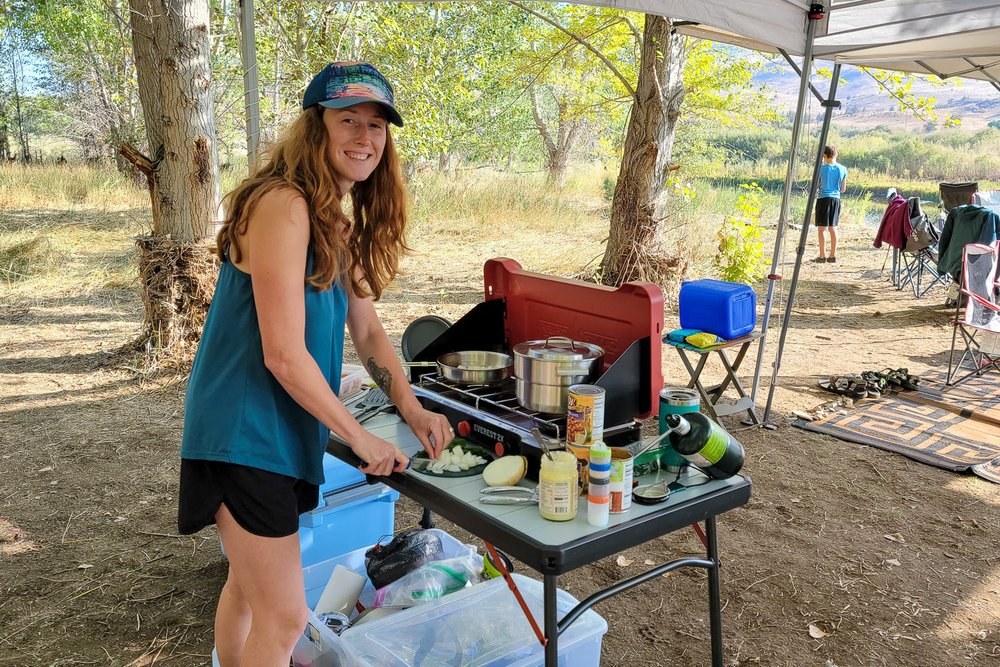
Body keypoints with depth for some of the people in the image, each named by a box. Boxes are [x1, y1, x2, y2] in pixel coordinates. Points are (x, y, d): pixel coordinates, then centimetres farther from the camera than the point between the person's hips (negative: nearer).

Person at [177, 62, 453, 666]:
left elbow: (367, 330, 13)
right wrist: (361, 438, -14)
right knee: (284, 618, -3)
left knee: (250, 583, 25)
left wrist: (413, 412, 1)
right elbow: (284, 354, -23)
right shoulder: (283, 205, -20)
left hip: (283, 429, 10)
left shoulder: (339, 224, 11)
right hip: (244, 433, -10)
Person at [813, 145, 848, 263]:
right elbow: (843, 189, 11)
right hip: (836, 199, 5)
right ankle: (832, 255, 14)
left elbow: (815, 186, -1)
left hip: (823, 199, -5)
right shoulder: (843, 169, 4)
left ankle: (822, 255, -5)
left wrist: (817, 191, 20)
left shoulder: (821, 168, -8)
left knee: (822, 228, -2)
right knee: (832, 228, 10)